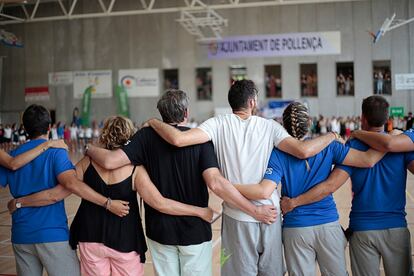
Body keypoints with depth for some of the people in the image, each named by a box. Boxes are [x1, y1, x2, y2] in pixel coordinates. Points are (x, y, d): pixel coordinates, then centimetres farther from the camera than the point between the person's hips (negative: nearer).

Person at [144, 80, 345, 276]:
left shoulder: (219, 124, -5)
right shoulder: (270, 126, -3)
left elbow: (178, 139, -17)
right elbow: (303, 151, -12)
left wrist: (152, 122, 1)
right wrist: (332, 136, 6)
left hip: (237, 216, -1)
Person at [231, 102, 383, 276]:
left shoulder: (278, 154, -8)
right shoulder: (328, 146, -3)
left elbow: (264, 191, -21)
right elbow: (368, 160, -6)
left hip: (295, 230, -1)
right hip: (328, 225, 1)